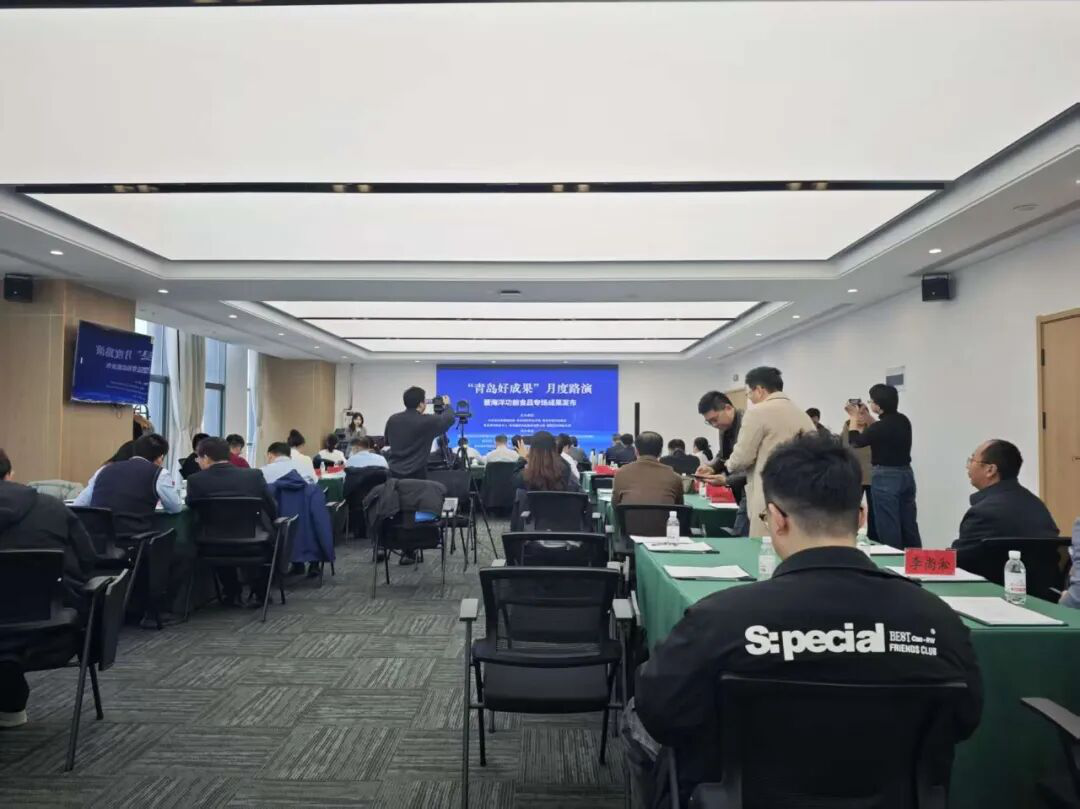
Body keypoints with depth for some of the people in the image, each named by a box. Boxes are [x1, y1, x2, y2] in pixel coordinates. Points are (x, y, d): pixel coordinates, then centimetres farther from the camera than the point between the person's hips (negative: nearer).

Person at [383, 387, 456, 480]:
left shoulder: (392, 419, 1)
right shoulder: (426, 421, -14)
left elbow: (386, 441, 18)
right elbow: (450, 418, -1)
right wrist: (447, 405, 19)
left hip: (394, 472, 5)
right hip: (416, 474, -5)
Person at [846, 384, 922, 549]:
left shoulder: (881, 426, -20)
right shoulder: (903, 421, 4)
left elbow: (855, 441, -5)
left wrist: (854, 417, 6)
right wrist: (865, 415, 22)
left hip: (885, 479, -8)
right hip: (906, 475, 8)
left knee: (888, 528, 1)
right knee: (909, 526, 15)